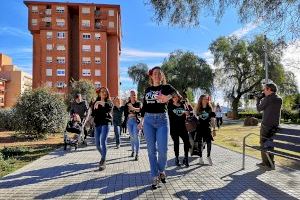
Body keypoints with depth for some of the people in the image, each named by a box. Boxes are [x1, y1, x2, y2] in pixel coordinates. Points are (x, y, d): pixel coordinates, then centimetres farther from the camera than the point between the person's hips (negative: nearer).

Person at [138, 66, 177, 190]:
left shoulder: (166, 87, 2)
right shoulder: (147, 90, 13)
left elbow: (175, 93, -21)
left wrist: (167, 98, -41)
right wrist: (141, 121, 19)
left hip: (162, 120, -3)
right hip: (148, 120, 3)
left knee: (163, 149, -6)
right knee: (151, 150, 4)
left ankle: (161, 171, 24)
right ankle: (155, 177, 15)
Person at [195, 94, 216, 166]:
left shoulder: (210, 108, 1)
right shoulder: (198, 109, 3)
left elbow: (213, 120, 1)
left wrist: (214, 129, -3)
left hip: (208, 127, 0)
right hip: (200, 127, 1)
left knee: (209, 142, -8)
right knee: (200, 143, 5)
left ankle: (208, 156, 14)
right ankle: (200, 158, 18)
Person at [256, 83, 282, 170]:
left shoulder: (267, 99, -14)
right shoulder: (279, 99, 7)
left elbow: (259, 109, -3)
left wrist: (258, 99, 10)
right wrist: (262, 98, 16)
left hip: (266, 125, -7)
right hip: (275, 125, 7)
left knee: (264, 143, 4)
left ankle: (266, 163, 7)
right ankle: (271, 163, 19)